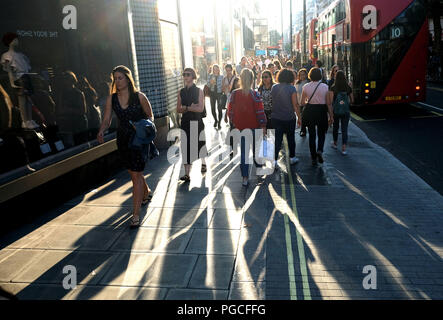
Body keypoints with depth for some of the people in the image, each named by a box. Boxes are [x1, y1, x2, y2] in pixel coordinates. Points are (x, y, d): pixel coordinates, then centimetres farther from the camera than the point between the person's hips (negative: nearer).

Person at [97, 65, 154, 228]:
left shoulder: (139, 96, -8)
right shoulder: (111, 98, 2)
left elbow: (150, 116, 3)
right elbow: (107, 120, -1)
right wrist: (101, 131, -21)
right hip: (122, 139, 5)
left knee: (136, 174, -8)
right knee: (133, 172, 17)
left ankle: (136, 215, -5)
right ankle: (147, 192, 48)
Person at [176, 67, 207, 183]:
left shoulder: (199, 91, -2)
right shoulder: (181, 92, 7)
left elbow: (201, 108, -12)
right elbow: (178, 110, 3)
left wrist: (186, 107, -12)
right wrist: (191, 108, -13)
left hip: (197, 121, -2)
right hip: (185, 122, 2)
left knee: (200, 143, 12)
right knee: (186, 146, -4)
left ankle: (203, 163, 39)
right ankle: (187, 174, -5)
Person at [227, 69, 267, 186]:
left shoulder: (234, 94, -6)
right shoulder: (254, 95, -14)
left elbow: (230, 111, 1)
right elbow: (260, 111, -12)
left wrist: (233, 122, 16)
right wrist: (263, 126, -4)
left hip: (240, 127, 2)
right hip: (254, 126, -1)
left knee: (243, 151, 7)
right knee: (256, 148, 20)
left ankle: (245, 178, 5)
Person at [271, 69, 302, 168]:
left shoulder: (274, 88, 1)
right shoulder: (291, 88, -11)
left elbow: (272, 102, 8)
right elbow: (295, 104, -13)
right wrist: (299, 117, -5)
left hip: (276, 118, 3)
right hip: (289, 118, -2)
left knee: (277, 139, 3)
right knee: (291, 138, 14)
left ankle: (274, 160, -5)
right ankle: (292, 158, 26)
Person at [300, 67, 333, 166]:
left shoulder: (306, 87, -3)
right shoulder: (325, 87, -6)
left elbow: (302, 102, 2)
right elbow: (328, 103, -5)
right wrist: (331, 117, 2)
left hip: (309, 111, 1)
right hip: (321, 111, -1)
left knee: (312, 135, 10)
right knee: (322, 134, 17)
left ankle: (314, 158, 13)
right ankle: (320, 150, -9)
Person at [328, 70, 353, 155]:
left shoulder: (333, 88, -7)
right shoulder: (348, 87, 0)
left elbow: (330, 100, -13)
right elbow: (352, 100, 8)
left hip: (335, 111, 0)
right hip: (346, 111, 1)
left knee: (335, 127, 19)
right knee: (344, 129, 2)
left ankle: (335, 143, 36)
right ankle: (344, 148, -5)